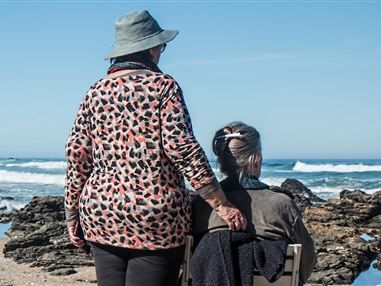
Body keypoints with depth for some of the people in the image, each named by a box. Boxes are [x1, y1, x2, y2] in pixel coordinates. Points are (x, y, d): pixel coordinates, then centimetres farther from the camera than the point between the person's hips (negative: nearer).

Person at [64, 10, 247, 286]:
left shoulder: (96, 91, 8)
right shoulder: (163, 85, -4)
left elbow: (77, 155, 7)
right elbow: (182, 147, -13)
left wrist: (72, 213, 15)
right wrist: (221, 205, -12)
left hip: (101, 216, 5)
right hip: (157, 218, -5)